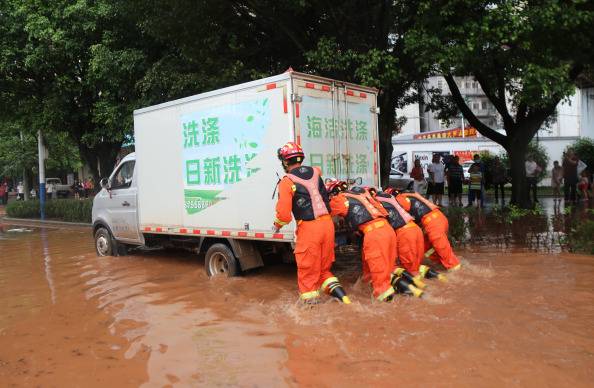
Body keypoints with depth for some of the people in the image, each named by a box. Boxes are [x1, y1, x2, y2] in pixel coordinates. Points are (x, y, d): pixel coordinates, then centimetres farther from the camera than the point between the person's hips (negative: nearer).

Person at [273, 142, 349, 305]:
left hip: (309, 228, -6)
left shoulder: (287, 182, -8)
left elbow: (284, 214, -13)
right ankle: (341, 295, 11)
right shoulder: (315, 172, 8)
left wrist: (277, 225, 7)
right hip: (327, 223, 6)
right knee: (324, 269, 21)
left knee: (307, 272, 7)